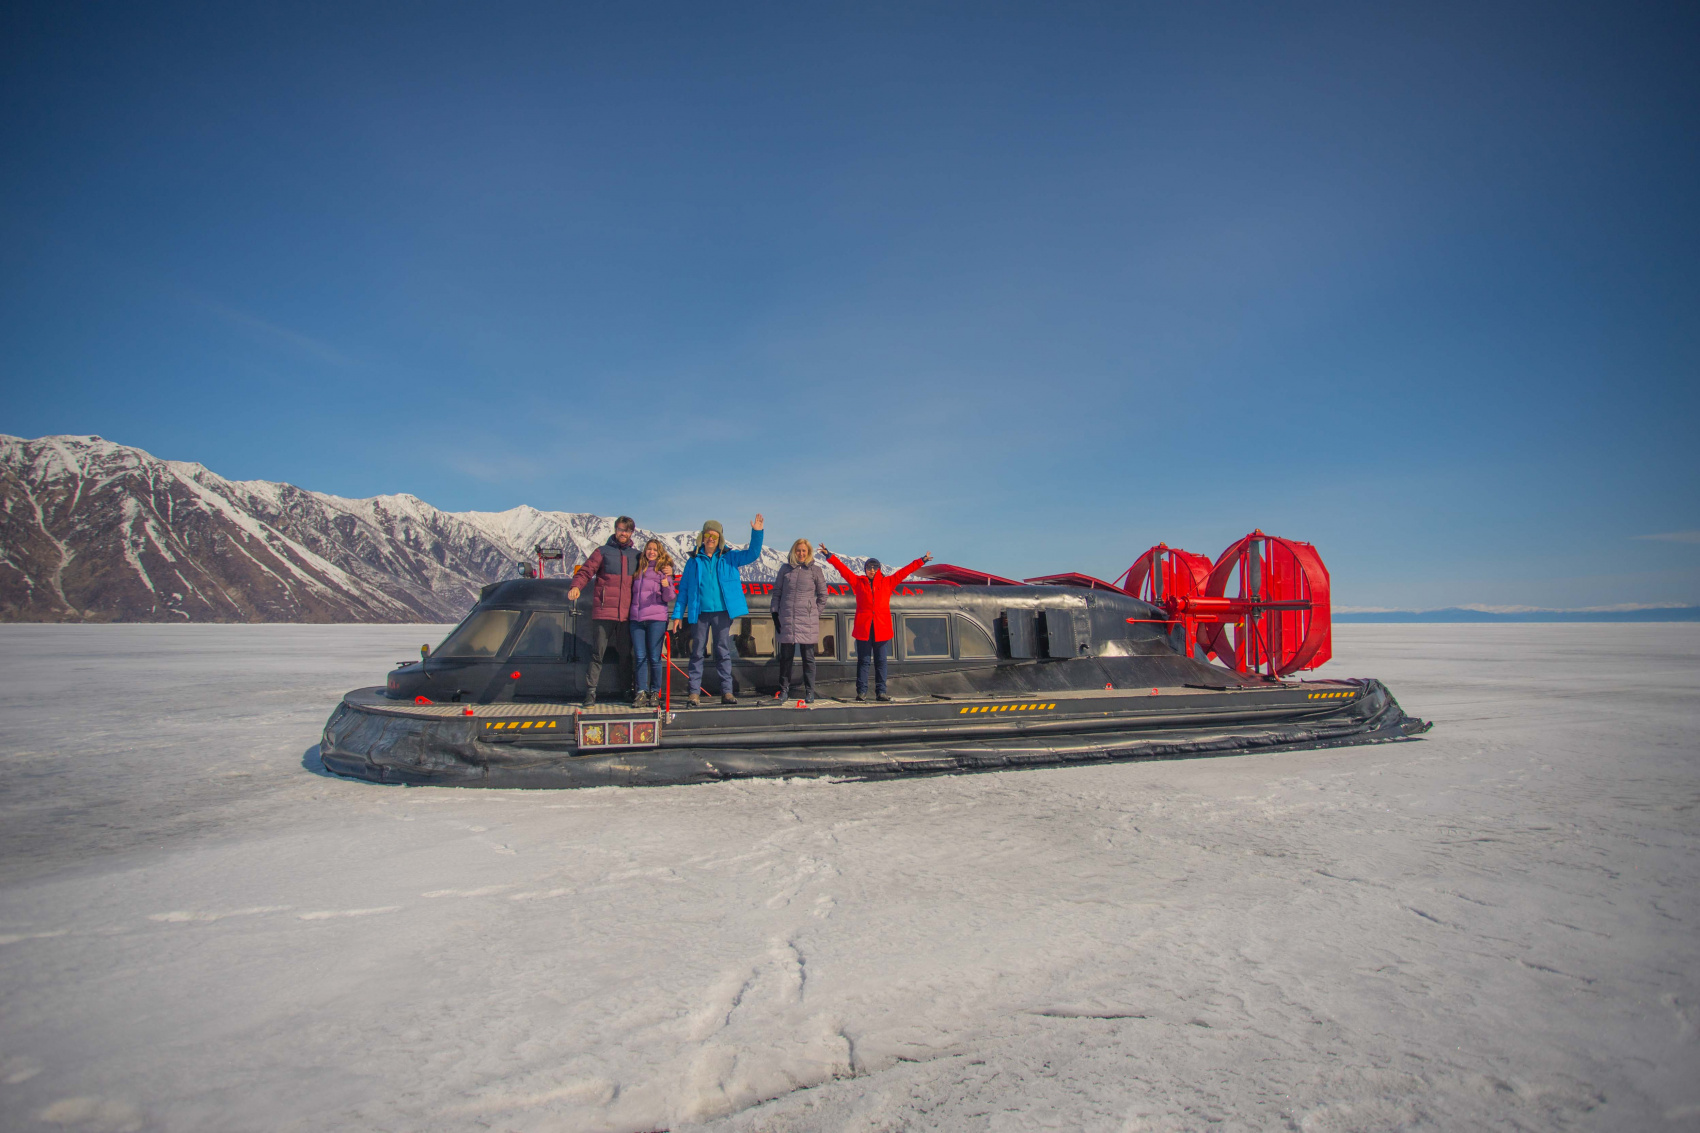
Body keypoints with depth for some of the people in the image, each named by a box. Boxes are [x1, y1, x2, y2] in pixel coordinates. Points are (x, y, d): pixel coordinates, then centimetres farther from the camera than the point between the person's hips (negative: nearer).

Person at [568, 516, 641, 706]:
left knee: (626, 654, 9)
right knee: (598, 652, -4)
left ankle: (627, 690, 17)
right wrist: (576, 586, -19)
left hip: (626, 612, 3)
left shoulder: (636, 555, 16)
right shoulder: (603, 552, 6)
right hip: (604, 611, -3)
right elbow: (585, 571, 0)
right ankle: (590, 692, -1)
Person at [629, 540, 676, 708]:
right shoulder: (638, 568, 16)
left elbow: (669, 597, -2)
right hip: (636, 618, 4)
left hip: (656, 618, -3)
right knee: (640, 657, 1)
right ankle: (641, 693, 4)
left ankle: (655, 693, 7)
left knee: (655, 658, -2)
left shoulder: (664, 570, 4)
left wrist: (667, 585, -20)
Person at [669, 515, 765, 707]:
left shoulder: (729, 558, 9)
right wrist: (677, 614, 2)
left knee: (723, 652, 3)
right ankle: (695, 692, 5)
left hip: (722, 612, 0)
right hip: (699, 613, 0)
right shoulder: (694, 561, 8)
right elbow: (683, 589, 9)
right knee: (697, 653, 2)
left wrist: (757, 532, -13)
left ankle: (726, 691, 7)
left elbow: (752, 554, 2)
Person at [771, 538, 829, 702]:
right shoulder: (785, 568, 8)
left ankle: (809, 692, 10)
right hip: (787, 619, 2)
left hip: (807, 620, -2)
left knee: (808, 657, 4)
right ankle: (784, 690, 16)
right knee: (785, 656, 6)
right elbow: (777, 591, 13)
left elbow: (822, 595, 10)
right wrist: (775, 612, 7)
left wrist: (816, 613, 5)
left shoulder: (815, 570, 3)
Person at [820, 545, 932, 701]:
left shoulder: (888, 582, 12)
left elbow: (904, 572, 14)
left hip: (882, 629, 1)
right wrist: (829, 556, 7)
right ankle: (861, 691, 5)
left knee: (881, 662, 5)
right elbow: (843, 569, 10)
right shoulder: (858, 581, 10)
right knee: (863, 661, 2)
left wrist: (922, 560, 16)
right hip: (863, 629, -1)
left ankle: (881, 691, 8)